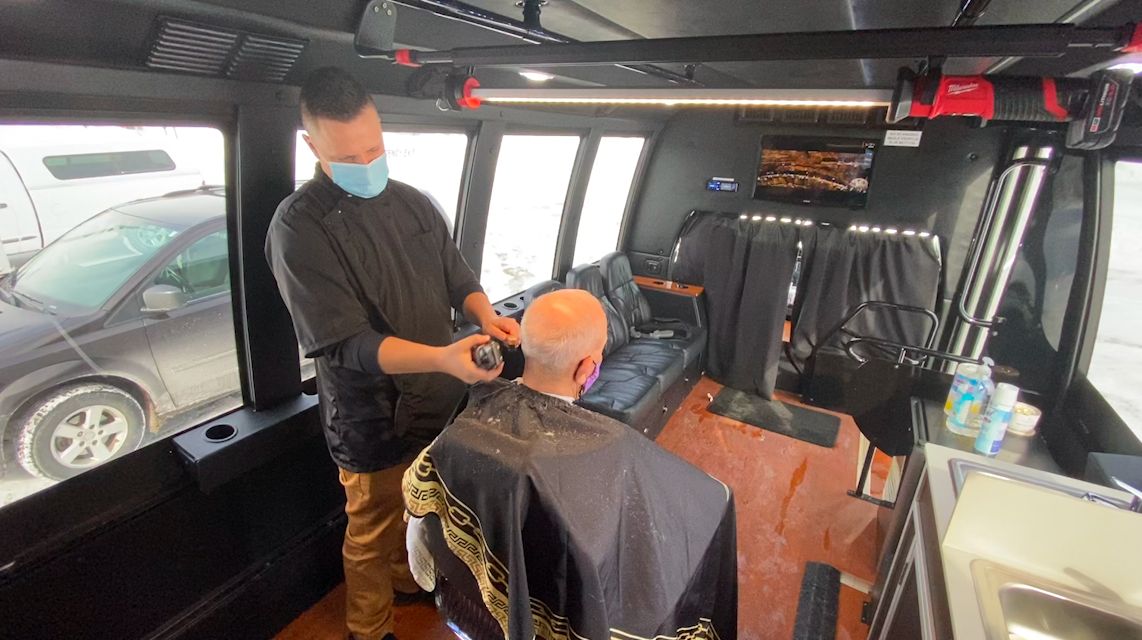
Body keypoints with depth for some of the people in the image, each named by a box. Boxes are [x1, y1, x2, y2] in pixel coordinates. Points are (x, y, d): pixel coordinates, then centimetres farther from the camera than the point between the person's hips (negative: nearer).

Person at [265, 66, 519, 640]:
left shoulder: (413, 203, 3)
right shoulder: (299, 225, -17)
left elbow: (458, 276, 8)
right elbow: (344, 342, -23)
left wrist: (486, 317, -13)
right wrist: (442, 358, -36)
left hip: (438, 402, 6)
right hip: (375, 421, -5)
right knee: (373, 532, 16)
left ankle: (409, 576, 56)